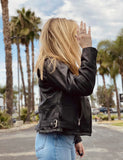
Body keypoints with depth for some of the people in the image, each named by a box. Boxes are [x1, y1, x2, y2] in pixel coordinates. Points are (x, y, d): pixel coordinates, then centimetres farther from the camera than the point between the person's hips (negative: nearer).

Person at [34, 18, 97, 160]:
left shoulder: (61, 65, 17)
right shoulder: (50, 64, -12)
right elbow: (84, 86, -25)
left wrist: (76, 139, 23)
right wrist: (88, 49, -16)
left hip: (66, 138, 9)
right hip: (54, 139, -9)